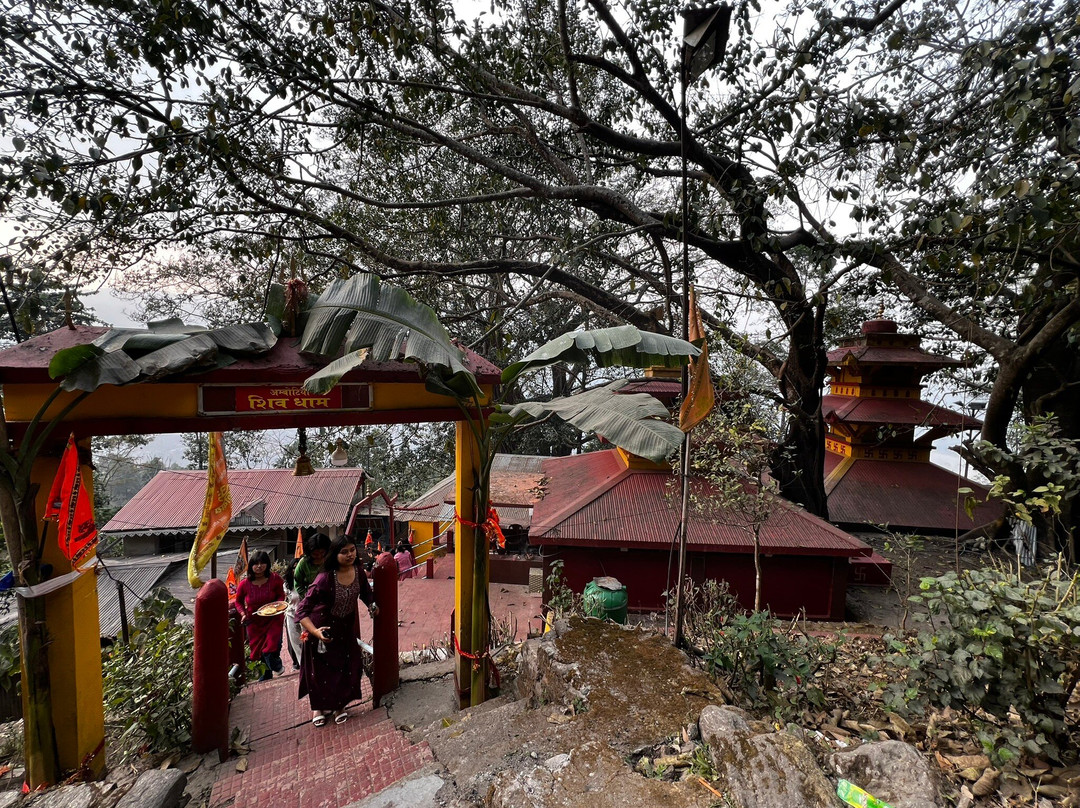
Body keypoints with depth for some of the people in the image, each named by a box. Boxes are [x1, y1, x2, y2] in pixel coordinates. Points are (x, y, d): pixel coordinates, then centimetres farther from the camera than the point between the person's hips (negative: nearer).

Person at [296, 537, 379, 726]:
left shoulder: (359, 571, -16)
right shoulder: (325, 579, -33)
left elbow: (365, 592, 5)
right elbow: (301, 611, -30)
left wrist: (372, 605, -14)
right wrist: (315, 631, -43)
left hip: (347, 626, 4)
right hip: (323, 626, -4)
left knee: (347, 665, 9)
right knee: (321, 669, 11)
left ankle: (339, 705, 33)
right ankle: (318, 707, 38)